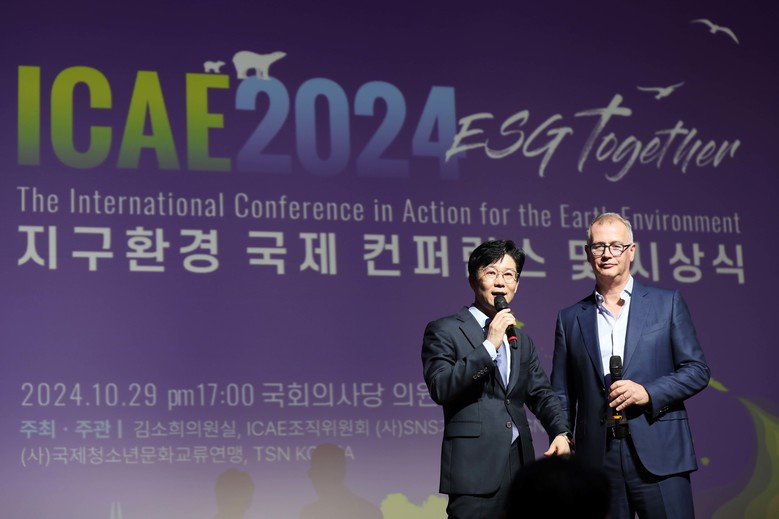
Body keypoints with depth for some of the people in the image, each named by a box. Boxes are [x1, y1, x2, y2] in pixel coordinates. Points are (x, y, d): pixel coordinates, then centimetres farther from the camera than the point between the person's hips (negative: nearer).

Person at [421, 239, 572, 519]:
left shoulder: (522, 341, 19)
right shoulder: (444, 330, 0)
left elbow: (542, 395, 16)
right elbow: (440, 388, -11)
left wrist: (561, 432, -2)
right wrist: (489, 346, -13)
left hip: (520, 466, 6)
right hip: (475, 470, -6)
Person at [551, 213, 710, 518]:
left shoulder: (667, 303, 7)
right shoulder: (570, 319, 12)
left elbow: (697, 370, 5)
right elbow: (562, 395, 13)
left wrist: (648, 392, -11)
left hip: (659, 455, -1)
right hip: (597, 459, 2)